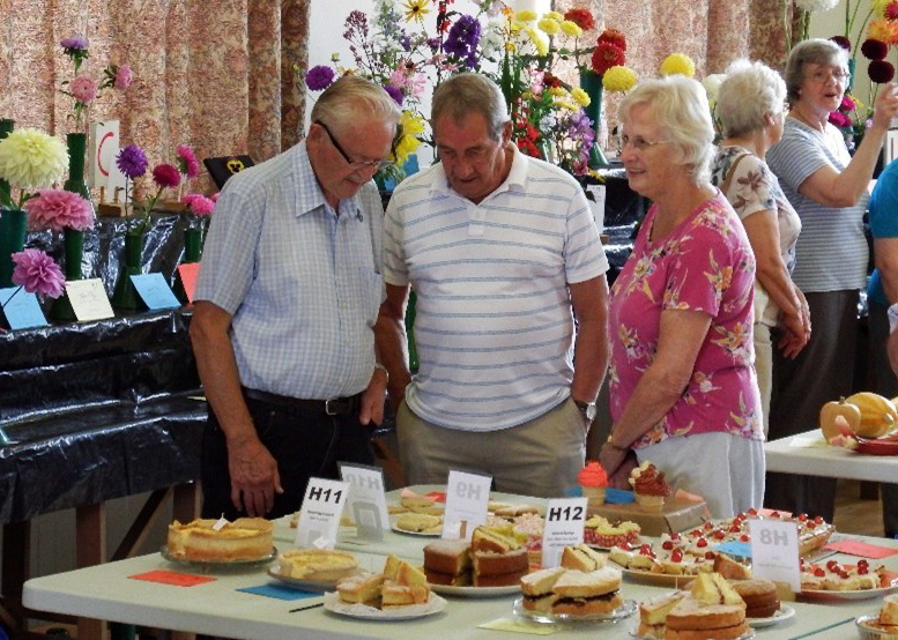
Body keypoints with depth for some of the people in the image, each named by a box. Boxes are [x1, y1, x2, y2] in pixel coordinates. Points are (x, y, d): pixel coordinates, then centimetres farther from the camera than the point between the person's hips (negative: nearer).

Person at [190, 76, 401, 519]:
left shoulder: (368, 199, 12)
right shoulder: (252, 196, -8)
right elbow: (208, 327, -11)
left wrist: (377, 374, 6)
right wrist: (243, 442, -15)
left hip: (348, 429, 6)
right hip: (267, 427, -6)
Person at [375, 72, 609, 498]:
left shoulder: (561, 195, 0)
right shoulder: (407, 202, 6)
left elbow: (593, 315, 2)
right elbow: (387, 309, 15)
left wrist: (580, 406, -1)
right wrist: (401, 389, 6)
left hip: (540, 426, -2)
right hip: (432, 428, 2)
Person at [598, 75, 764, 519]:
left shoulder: (705, 237, -17)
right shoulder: (658, 217, 12)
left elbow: (670, 375, -19)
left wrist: (616, 445, -6)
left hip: (700, 447, -9)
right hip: (651, 442, 9)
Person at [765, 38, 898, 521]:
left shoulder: (834, 136, 16)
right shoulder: (791, 140, -12)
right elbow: (843, 192, -24)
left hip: (842, 289, 9)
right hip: (810, 293, -9)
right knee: (800, 411, -6)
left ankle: (818, 525, 19)